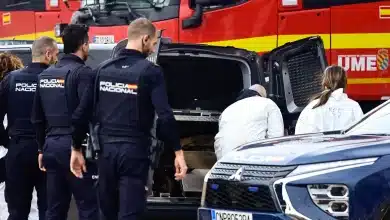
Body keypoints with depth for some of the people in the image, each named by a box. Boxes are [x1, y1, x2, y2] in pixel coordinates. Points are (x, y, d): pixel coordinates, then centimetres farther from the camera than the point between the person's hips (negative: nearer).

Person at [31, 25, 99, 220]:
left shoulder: (45, 74, 13)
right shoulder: (83, 72, -10)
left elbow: (37, 117, 17)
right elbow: (83, 114, -21)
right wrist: (78, 145, -11)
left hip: (51, 145, 7)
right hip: (71, 146, -7)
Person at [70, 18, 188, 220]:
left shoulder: (104, 69, 8)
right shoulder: (150, 71, -8)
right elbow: (165, 116, -14)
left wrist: (76, 148, 13)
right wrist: (178, 151, -8)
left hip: (106, 149, 5)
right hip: (134, 150, -5)